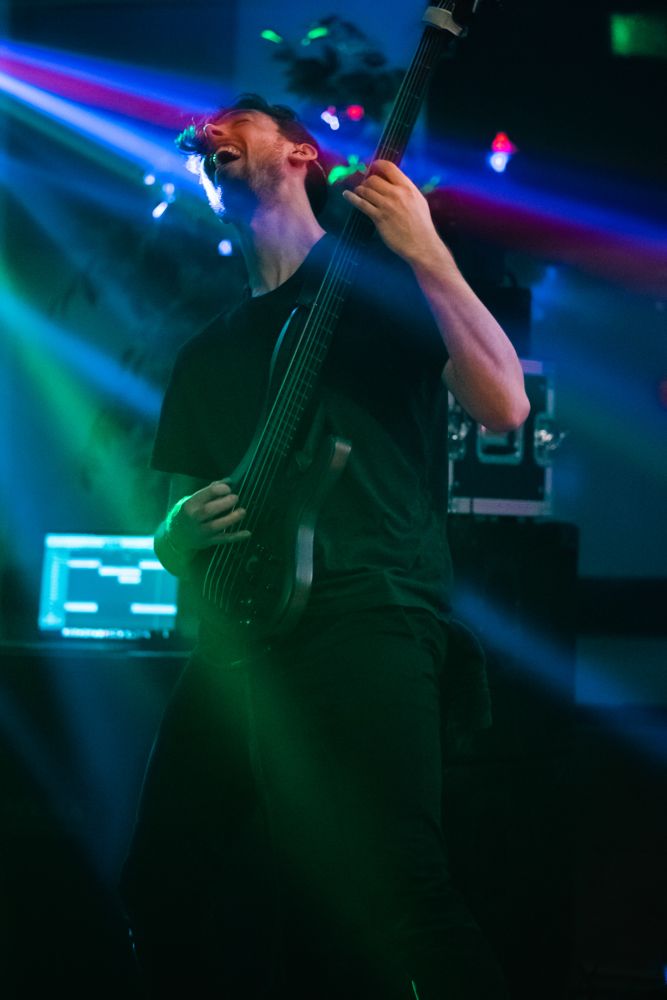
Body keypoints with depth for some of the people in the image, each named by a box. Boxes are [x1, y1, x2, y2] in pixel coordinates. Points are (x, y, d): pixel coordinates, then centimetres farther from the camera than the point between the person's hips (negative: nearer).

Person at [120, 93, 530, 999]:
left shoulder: (378, 276, 9)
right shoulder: (209, 351, 26)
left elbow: (506, 406, -6)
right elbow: (172, 542, 27)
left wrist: (426, 253, -12)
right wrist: (184, 531, 3)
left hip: (370, 611, -7)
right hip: (243, 641, 7)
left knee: (391, 891, -24)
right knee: (163, 893, 2)